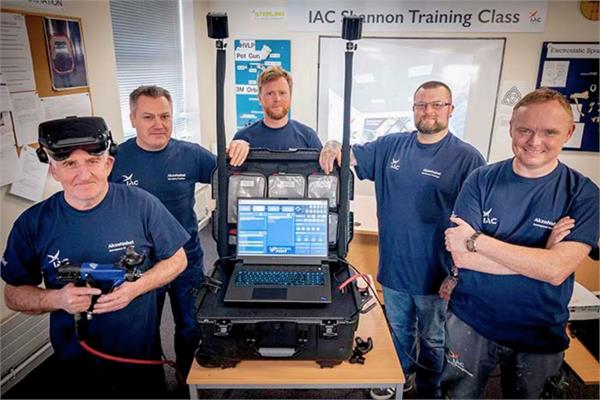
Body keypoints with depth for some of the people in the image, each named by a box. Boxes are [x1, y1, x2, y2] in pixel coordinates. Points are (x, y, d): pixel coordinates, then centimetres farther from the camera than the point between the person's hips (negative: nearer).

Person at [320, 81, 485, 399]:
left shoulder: (467, 158, -12)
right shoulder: (391, 146, 1)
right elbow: (353, 156, 4)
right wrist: (334, 146, -21)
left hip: (435, 274, -3)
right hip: (393, 267, 4)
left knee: (432, 339, 19)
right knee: (399, 330, 25)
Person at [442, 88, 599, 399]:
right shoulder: (482, 180, -10)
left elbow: (556, 270, -23)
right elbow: (460, 256, -17)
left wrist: (476, 240, -24)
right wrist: (538, 256, -22)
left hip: (540, 336, 0)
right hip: (471, 323, 0)